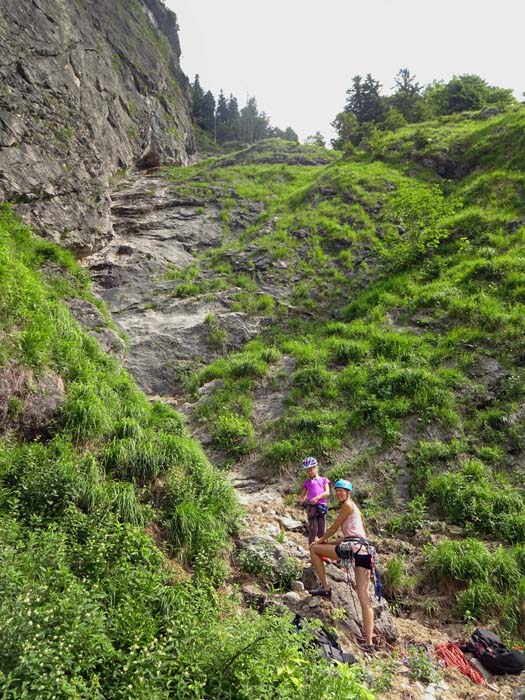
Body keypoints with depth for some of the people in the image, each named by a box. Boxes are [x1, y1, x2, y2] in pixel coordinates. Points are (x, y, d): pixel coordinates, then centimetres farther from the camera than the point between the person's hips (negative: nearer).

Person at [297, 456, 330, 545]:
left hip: (322, 506, 0)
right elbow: (303, 495, 18)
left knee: (322, 532, 2)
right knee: (312, 530, -7)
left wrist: (317, 498, -16)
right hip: (312, 507, 0)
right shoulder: (307, 482, 15)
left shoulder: (323, 480, 13)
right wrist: (301, 500, -6)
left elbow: (327, 492, -1)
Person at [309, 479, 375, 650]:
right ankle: (369, 642, 0)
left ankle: (325, 587, 3)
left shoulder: (347, 505, 2)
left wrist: (320, 540, 18)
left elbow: (333, 528, 4)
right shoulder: (354, 508, 29)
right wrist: (328, 544, 32)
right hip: (365, 551, 9)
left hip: (353, 547, -9)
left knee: (314, 548, 6)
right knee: (364, 596, 4)